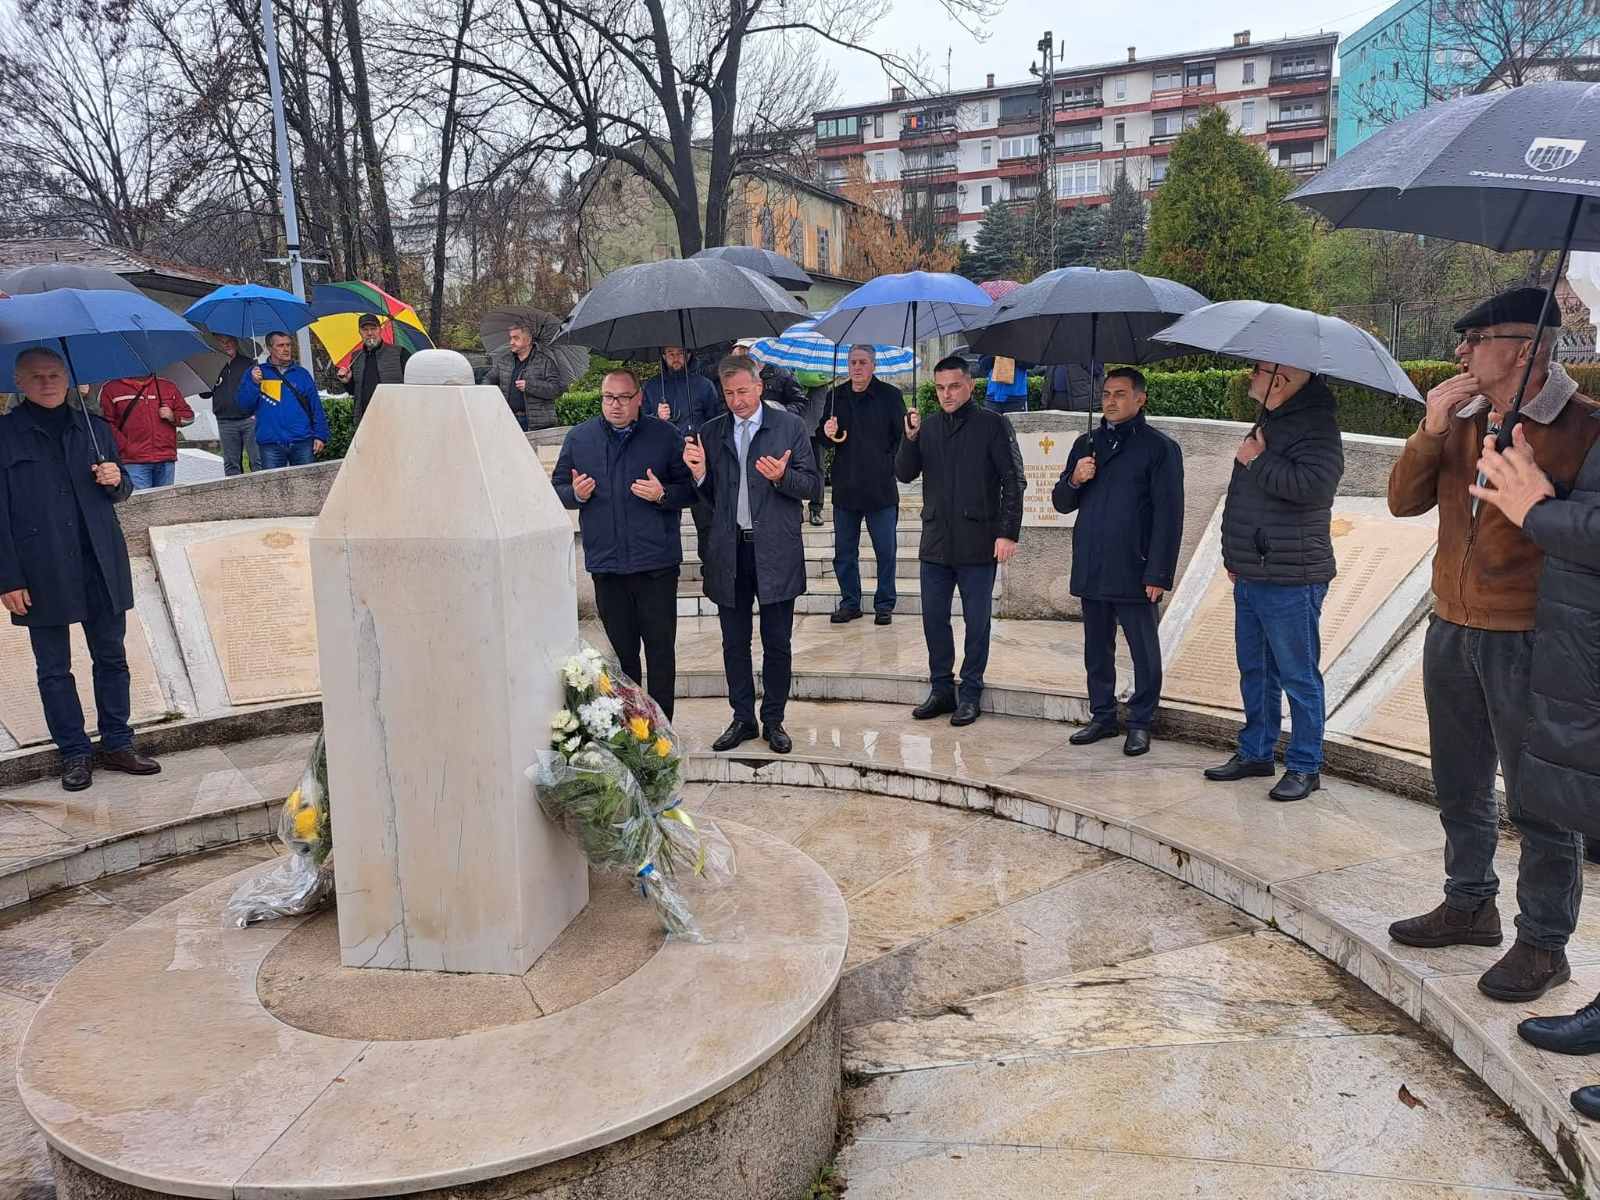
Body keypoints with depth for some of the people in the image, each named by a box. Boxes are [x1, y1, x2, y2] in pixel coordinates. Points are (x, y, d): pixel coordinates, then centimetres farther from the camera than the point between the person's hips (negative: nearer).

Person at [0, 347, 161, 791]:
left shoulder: (94, 427, 10)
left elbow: (121, 492, 19)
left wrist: (116, 481, -6)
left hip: (101, 565, 3)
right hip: (42, 570, -3)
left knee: (111, 656, 8)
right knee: (54, 667, 5)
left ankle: (117, 744, 19)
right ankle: (75, 753, 15)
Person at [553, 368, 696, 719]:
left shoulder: (665, 435, 1)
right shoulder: (578, 437, 8)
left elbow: (691, 489, 2)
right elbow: (557, 488, 14)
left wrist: (663, 494, -17)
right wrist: (576, 494, -8)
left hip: (656, 563, -2)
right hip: (606, 563, 2)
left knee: (660, 648, 2)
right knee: (621, 651, 12)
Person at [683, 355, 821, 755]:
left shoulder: (789, 425, 1)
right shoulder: (711, 433, 8)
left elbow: (813, 485, 0)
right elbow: (710, 496, 12)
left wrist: (782, 477, -19)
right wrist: (699, 472, -8)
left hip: (775, 552, -2)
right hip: (728, 552, 3)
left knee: (777, 643, 6)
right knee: (734, 643, 10)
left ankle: (773, 720, 20)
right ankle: (742, 719, 23)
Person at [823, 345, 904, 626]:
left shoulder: (890, 395, 0)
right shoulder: (835, 396, 9)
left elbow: (903, 437, 2)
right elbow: (824, 441, 17)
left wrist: (889, 465, -7)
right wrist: (827, 433, -5)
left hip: (881, 488, -3)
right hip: (845, 488, 3)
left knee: (886, 551, 3)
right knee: (844, 552, 9)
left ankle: (884, 604, 16)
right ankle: (850, 602, 22)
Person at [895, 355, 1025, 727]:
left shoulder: (992, 424, -3)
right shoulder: (928, 428, 10)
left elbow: (1014, 481, -6)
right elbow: (904, 474, 5)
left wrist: (1008, 533, -12)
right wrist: (910, 438, -12)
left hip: (977, 543, -4)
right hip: (936, 542, 4)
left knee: (976, 622, 4)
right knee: (933, 618, 9)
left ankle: (970, 694, 15)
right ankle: (941, 689, 22)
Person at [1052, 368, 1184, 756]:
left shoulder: (1159, 447, -3)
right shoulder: (1086, 444, 14)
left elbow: (1168, 516, -7)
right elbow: (1061, 503, 17)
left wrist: (1158, 575, -13)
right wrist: (1074, 480, -6)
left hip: (1133, 571, -5)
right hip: (1090, 571, 5)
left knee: (1144, 652, 4)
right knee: (1096, 650, 13)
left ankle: (1140, 723, 15)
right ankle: (1102, 716, 25)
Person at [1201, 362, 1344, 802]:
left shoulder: (1317, 426, -13)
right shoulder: (1267, 423, 17)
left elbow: (1311, 484, -32)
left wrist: (1258, 460, -17)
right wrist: (1233, 555, 18)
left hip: (1291, 582, -9)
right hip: (1250, 576, 9)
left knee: (1299, 676, 0)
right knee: (1254, 671, 16)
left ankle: (1305, 767, 10)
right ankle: (1255, 752, 28)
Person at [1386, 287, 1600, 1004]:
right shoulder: (1462, 420, 9)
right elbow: (1404, 501, 1)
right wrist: (1431, 431, -8)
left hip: (1529, 640, -7)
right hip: (1452, 629, 7)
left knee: (1538, 800, 3)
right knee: (1460, 787, 19)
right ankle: (1469, 905, 36)